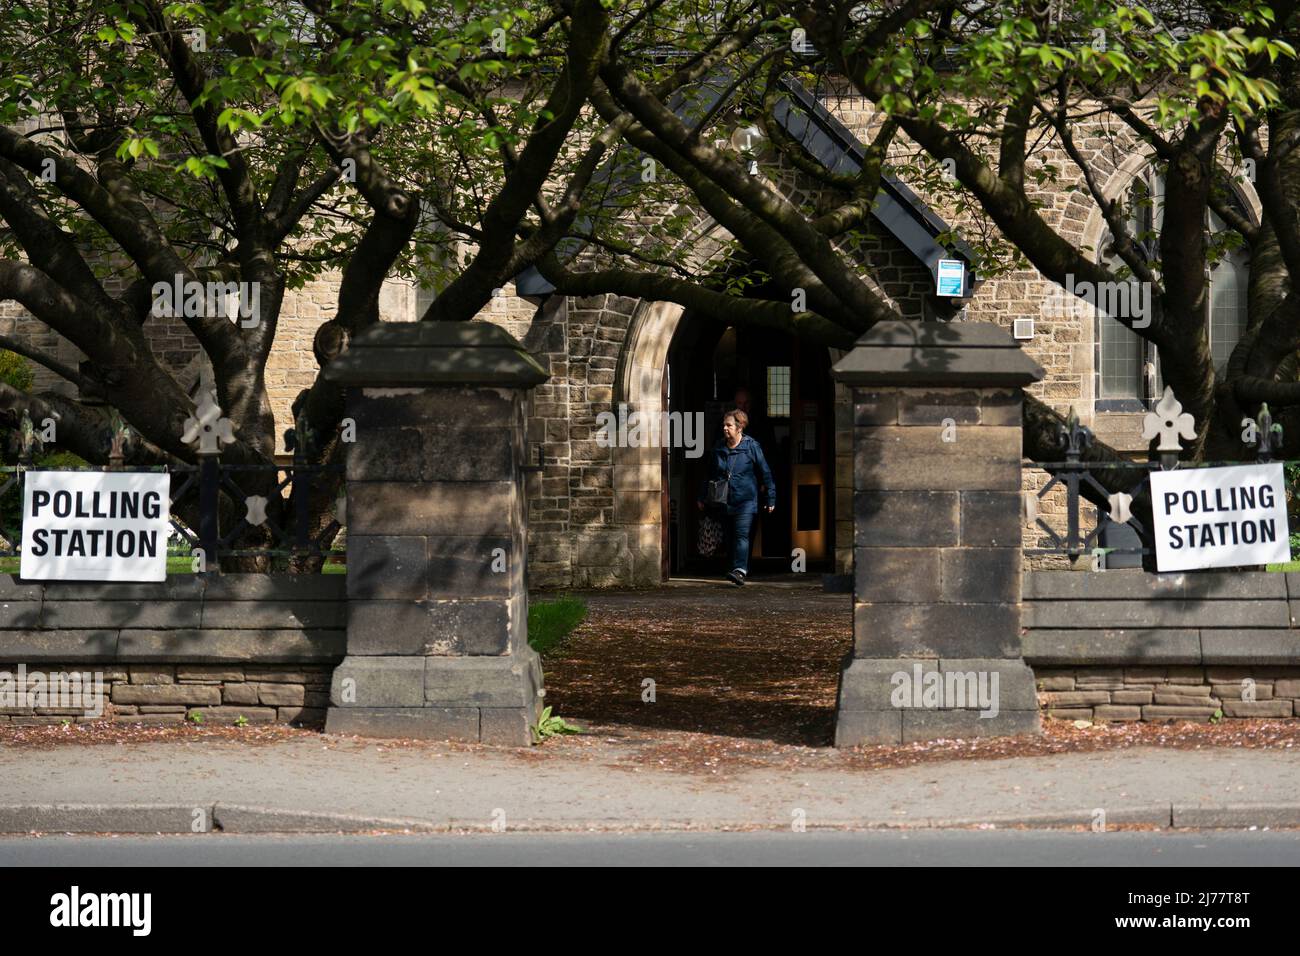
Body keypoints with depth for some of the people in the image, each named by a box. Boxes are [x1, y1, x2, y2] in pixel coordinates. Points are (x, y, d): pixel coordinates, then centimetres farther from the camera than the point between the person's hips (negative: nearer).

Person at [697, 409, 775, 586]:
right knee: (731, 536, 8)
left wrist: (770, 499, -2)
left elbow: (765, 473, -1)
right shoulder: (719, 448, 9)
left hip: (746, 500, -5)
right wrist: (703, 497, 21)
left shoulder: (751, 447, -4)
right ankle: (739, 569, 18)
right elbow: (710, 475, 19)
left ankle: (740, 570, -27)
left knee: (742, 535, -17)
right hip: (725, 502, 5)